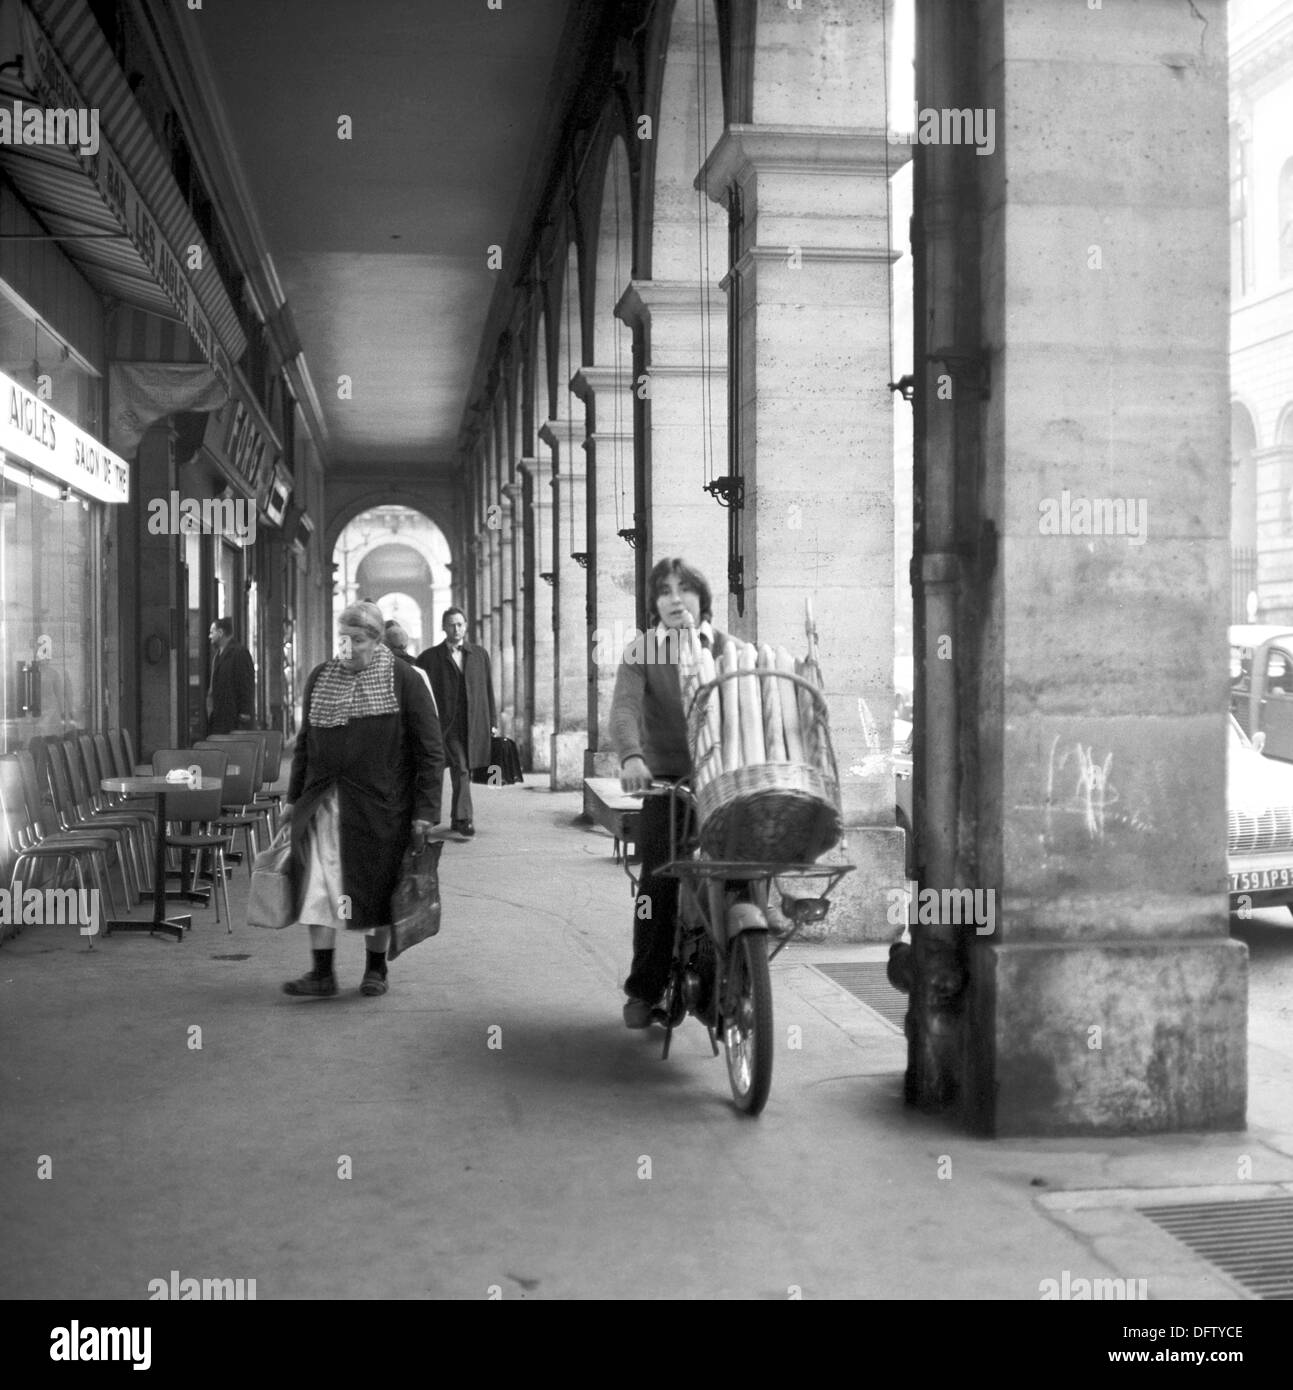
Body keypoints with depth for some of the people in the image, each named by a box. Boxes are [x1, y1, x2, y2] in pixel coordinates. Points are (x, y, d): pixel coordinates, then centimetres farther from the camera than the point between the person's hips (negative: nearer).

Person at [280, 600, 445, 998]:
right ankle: (322, 973, 0)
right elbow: (305, 742, 19)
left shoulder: (402, 681, -5)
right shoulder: (320, 678, 8)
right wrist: (294, 797, 17)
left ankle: (376, 969, 20)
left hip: (379, 803, -3)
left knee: (376, 888, 5)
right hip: (324, 801, 3)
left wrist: (425, 812, -10)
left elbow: (430, 751, -4)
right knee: (319, 883, -5)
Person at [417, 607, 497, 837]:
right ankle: (463, 819, -15)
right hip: (447, 723, -3)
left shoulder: (480, 654, 12)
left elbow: (488, 690, 13)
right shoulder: (430, 657, 3)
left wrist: (492, 721, 9)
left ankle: (456, 819, 20)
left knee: (464, 770, 9)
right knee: (460, 769, -13)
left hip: (476, 723, 3)